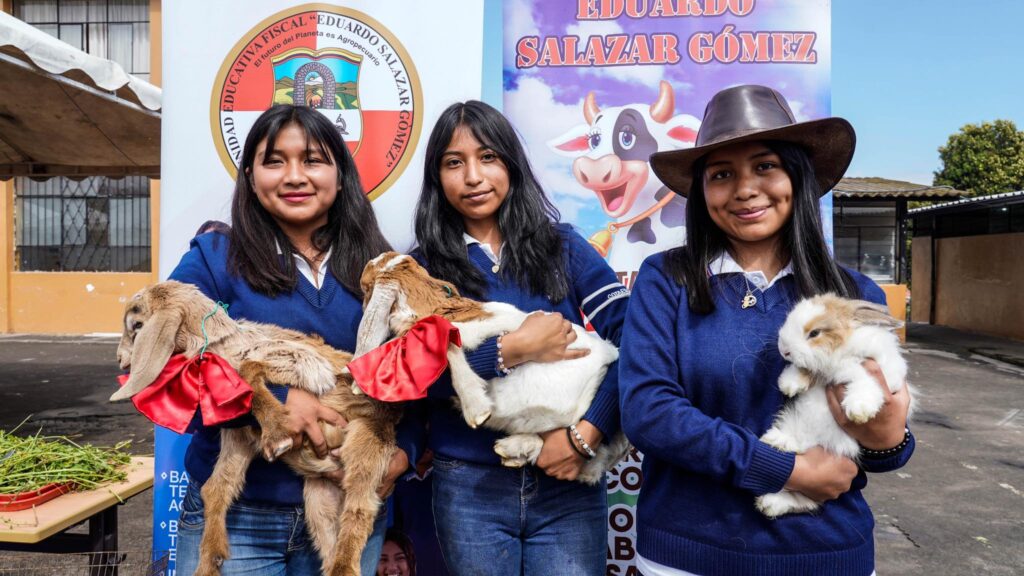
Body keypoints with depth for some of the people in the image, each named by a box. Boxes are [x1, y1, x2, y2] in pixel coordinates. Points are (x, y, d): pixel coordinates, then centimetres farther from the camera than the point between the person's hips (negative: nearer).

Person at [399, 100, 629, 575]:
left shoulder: (563, 248, 2)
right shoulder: (424, 267, 2)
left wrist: (586, 432, -18)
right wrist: (514, 349, -18)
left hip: (567, 485, 0)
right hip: (470, 489, 0)